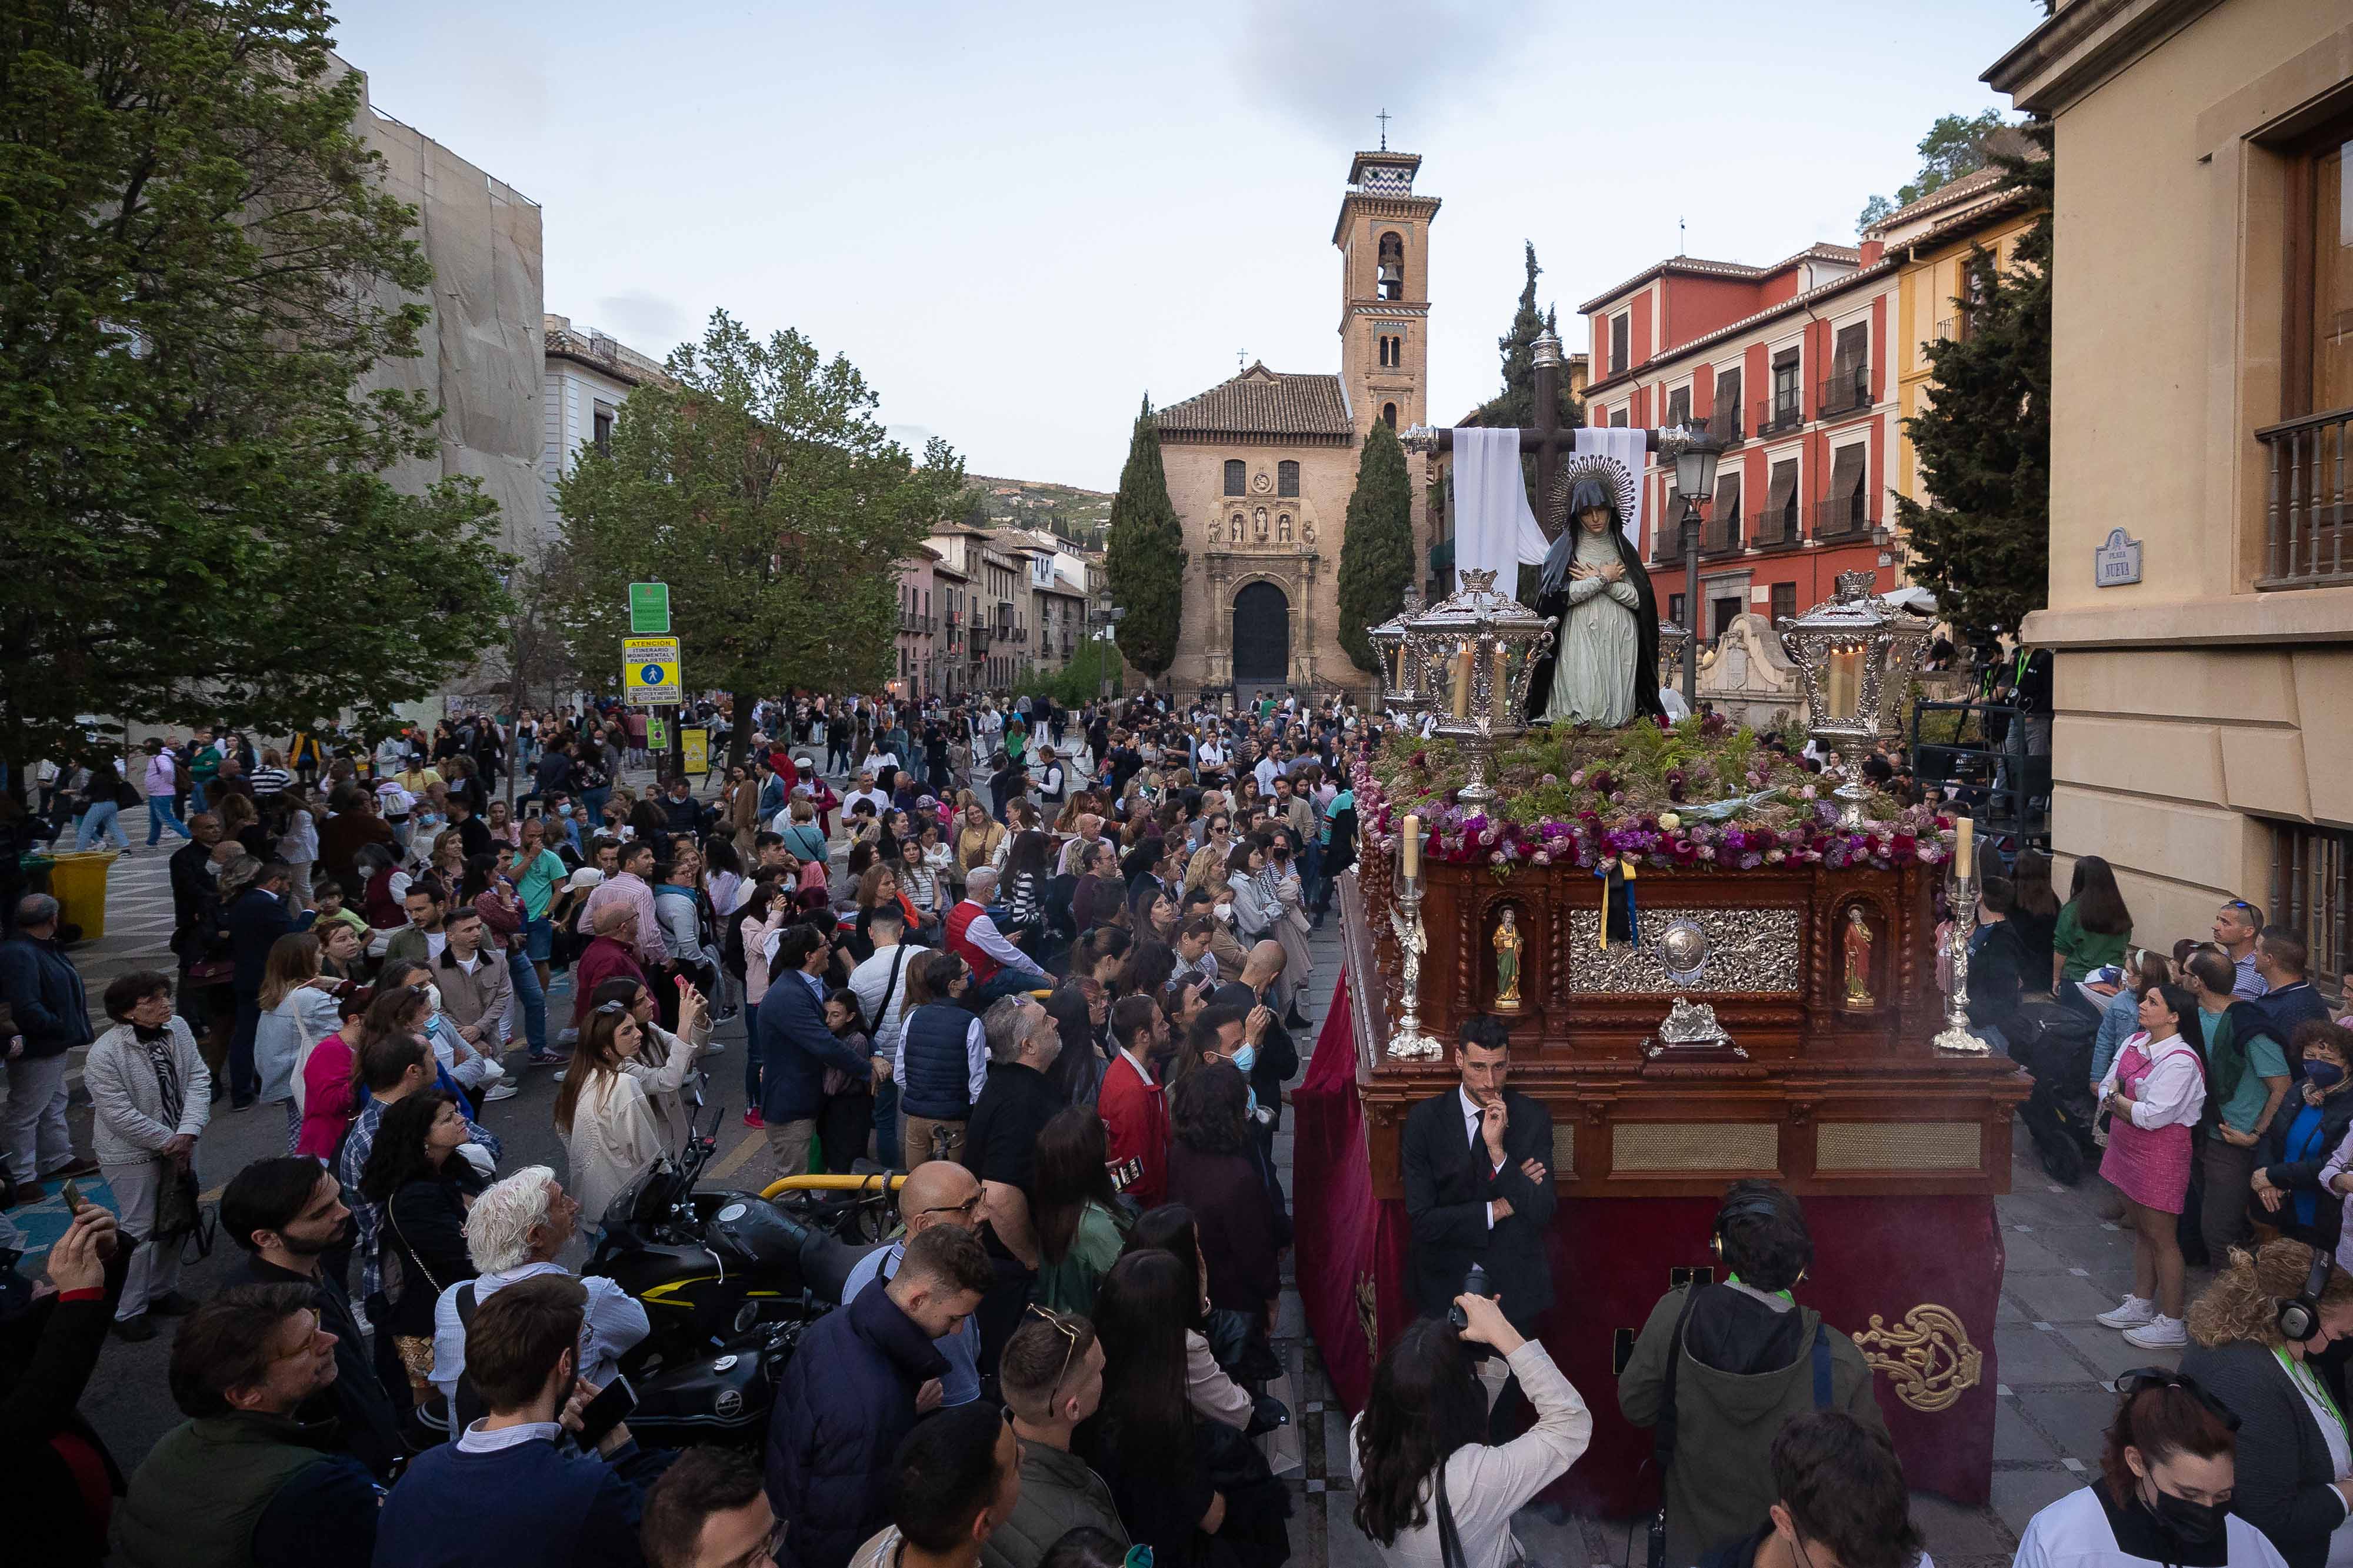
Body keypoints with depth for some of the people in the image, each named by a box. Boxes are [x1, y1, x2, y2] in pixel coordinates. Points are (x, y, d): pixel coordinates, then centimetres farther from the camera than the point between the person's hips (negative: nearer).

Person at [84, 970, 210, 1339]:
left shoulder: (177, 1029, -7)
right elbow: (121, 1115, -22)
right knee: (140, 1230, 1)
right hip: (133, 1156, -6)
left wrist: (188, 1133, -20)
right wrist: (169, 1142, -16)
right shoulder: (104, 1055, -22)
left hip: (178, 1146, 6)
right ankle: (127, 1311, 16)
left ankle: (163, 1291, 36)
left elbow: (198, 1080, -8)